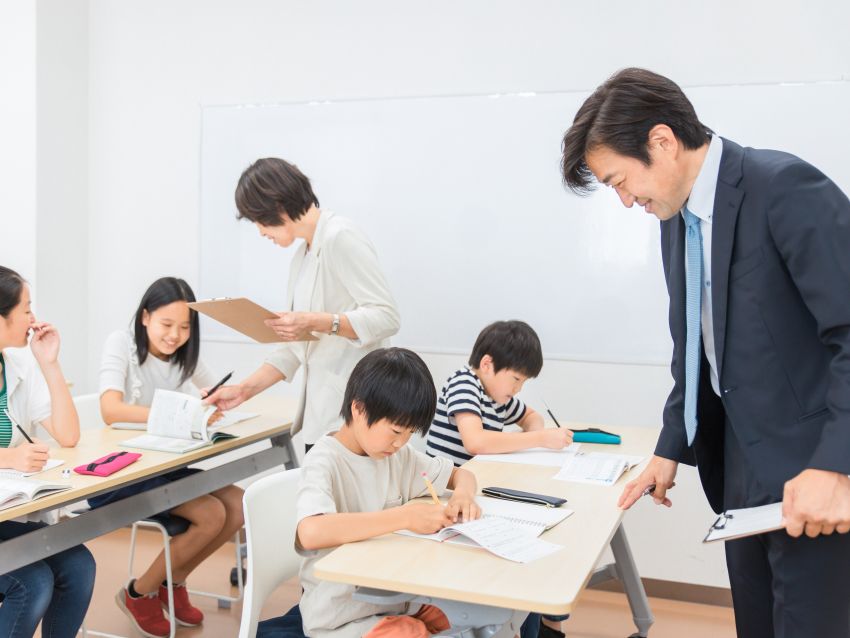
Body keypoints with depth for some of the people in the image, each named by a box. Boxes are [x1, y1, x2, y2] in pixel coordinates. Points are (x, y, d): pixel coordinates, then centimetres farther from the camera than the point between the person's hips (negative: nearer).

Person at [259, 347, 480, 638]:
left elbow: (461, 474, 15)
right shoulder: (324, 462, -18)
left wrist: (462, 494, -9)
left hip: (397, 598, 7)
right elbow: (311, 532, -37)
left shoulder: (398, 454, 3)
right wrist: (406, 516, -34)